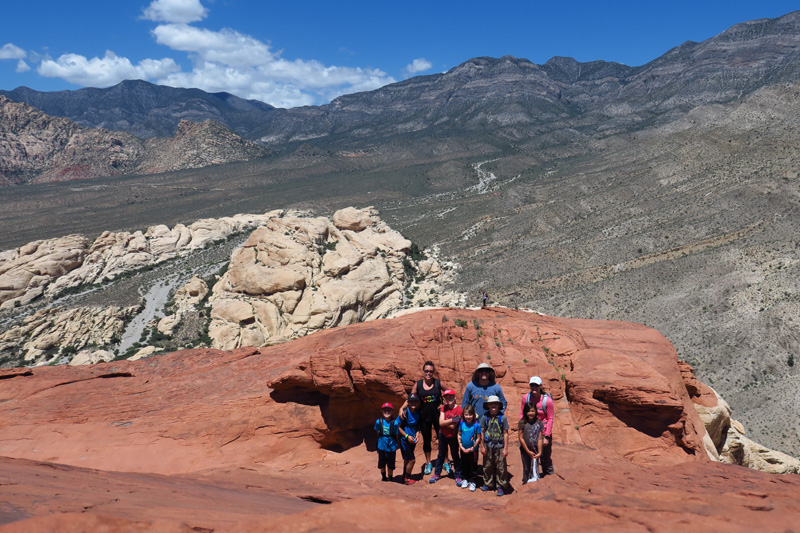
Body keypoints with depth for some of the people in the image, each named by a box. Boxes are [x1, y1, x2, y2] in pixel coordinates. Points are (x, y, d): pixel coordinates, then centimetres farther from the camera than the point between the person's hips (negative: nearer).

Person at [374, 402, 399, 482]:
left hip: (391, 448, -2)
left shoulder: (395, 423, -15)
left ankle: (390, 478, 35)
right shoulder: (378, 422, -11)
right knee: (382, 464, 18)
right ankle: (383, 477, 44)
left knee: (390, 465, 11)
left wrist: (396, 446, -1)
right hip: (381, 447, 2)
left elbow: (396, 436, -5)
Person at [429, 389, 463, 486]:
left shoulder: (458, 409, -16)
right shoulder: (444, 408, -2)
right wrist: (452, 420, -23)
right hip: (443, 435, 4)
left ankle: (458, 476, 19)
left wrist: (445, 422, -15)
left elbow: (453, 426, -21)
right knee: (441, 455, 17)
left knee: (455, 456, 7)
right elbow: (441, 423, -15)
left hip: (453, 437, -4)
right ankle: (437, 474, 29)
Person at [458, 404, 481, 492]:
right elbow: (459, 435, 1)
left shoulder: (476, 425, -16)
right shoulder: (462, 423, -7)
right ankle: (465, 479, 35)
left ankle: (472, 481, 23)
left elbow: (478, 438, -11)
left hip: (473, 450, -3)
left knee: (473, 466, 9)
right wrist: (461, 447, -6)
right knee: (464, 465, 17)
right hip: (463, 450, 3)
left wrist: (472, 448, -13)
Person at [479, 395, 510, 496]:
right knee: (487, 466, 11)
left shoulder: (502, 418, -7)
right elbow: (482, 432, 5)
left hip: (499, 446, -2)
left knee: (500, 467, 2)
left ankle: (501, 486, 12)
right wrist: (482, 446, 5)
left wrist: (505, 448, -3)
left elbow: (505, 433, -3)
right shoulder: (485, 417, -2)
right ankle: (488, 484, 26)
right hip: (488, 445, 2)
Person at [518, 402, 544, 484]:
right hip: (525, 450, -1)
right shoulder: (522, 423, -8)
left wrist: (539, 452, -6)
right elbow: (521, 438, -7)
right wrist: (528, 451, -7)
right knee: (526, 469, 12)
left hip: (535, 451, 1)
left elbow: (540, 439, -4)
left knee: (535, 470, 6)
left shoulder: (539, 423, -5)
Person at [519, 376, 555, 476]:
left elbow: (550, 419, -8)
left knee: (545, 458, 4)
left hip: (543, 433, -3)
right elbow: (522, 414, 7)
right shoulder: (525, 398, -4)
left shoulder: (547, 400, -13)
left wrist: (547, 437, -10)